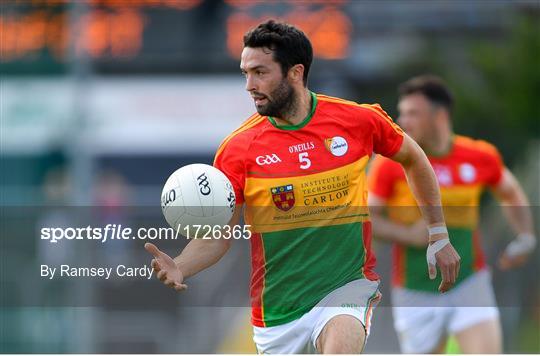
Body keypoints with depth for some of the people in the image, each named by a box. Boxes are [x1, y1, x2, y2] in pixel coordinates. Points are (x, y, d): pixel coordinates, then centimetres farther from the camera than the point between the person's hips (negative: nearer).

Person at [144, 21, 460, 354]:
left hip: (347, 286, -2)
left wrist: (439, 236, 14)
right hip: (277, 310, 2)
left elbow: (413, 159, 14)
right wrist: (180, 268, -26)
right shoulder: (238, 148, -7)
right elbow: (216, 236, -6)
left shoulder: (358, 120, -5)